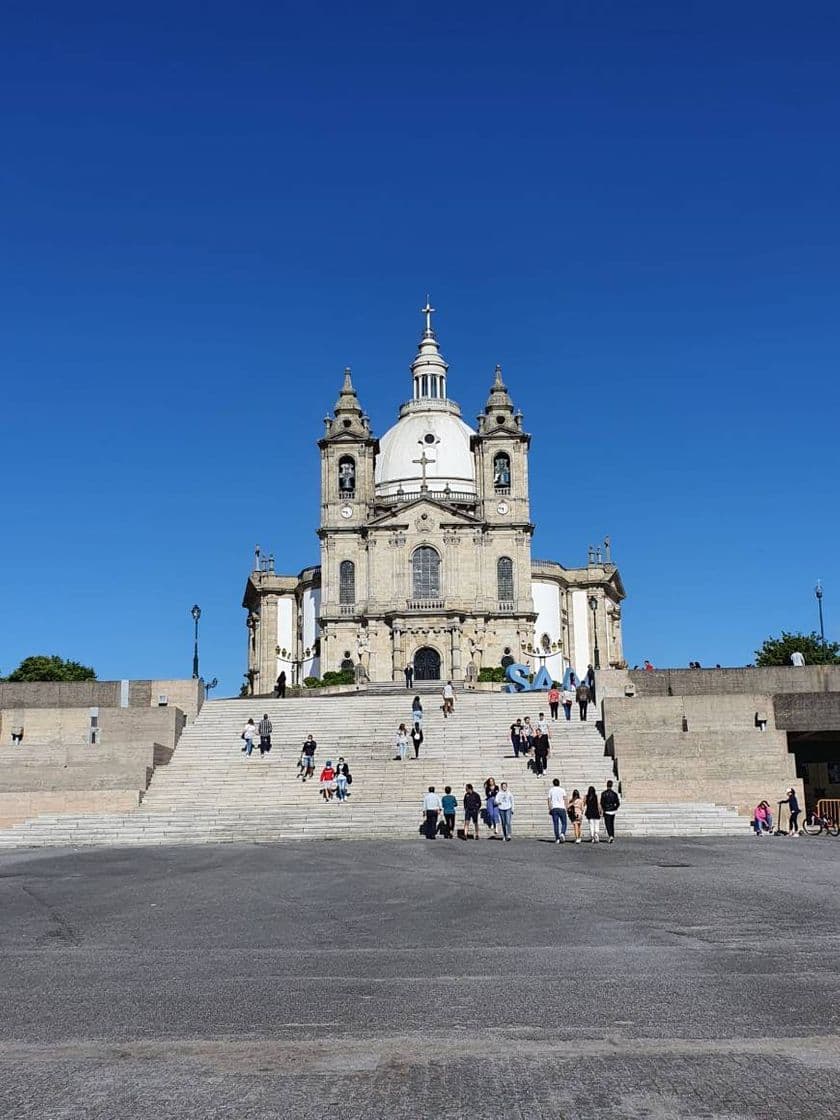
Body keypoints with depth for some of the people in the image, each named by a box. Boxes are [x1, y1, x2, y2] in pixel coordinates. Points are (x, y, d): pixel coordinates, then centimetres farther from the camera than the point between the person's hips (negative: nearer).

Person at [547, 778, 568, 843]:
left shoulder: (551, 790, 9)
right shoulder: (562, 790, 6)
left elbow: (549, 801, 3)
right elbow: (565, 800, 0)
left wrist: (549, 810, 5)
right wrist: (566, 809, 3)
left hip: (553, 809, 1)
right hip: (561, 808, -1)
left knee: (556, 824, 2)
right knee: (564, 823, 7)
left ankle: (557, 838, -3)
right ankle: (562, 833, -18)